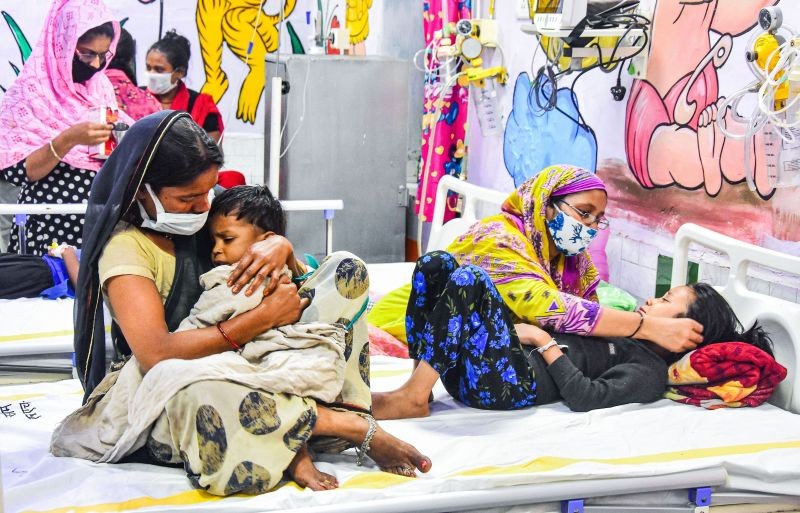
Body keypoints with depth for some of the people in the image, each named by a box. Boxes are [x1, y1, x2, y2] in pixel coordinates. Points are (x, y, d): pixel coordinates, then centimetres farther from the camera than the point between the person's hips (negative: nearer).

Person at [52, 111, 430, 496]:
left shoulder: (202, 214, 6)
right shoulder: (126, 247, -14)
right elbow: (156, 354, -27)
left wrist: (279, 245, -16)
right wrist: (264, 317, -25)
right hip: (170, 389, -7)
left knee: (347, 270, -6)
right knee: (199, 393, -46)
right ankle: (350, 425, -25)